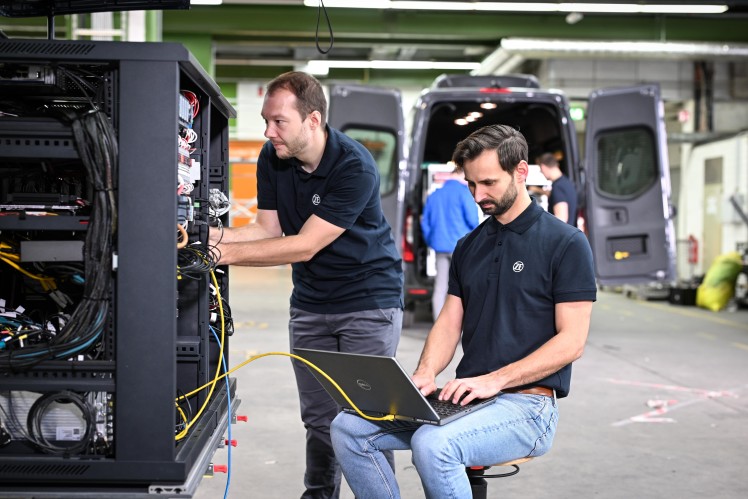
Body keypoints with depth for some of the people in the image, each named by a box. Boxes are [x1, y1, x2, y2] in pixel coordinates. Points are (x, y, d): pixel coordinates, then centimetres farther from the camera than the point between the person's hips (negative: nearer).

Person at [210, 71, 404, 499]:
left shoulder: (355, 168, -25)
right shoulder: (272, 158, -4)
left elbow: (305, 245, -26)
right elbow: (268, 228, -1)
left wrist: (228, 253, -28)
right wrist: (215, 235, -19)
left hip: (369, 302, -5)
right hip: (311, 302, 6)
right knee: (319, 418, 11)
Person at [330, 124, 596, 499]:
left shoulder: (565, 244, -5)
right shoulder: (468, 246, 15)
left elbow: (571, 342, -10)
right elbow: (449, 324, 13)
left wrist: (494, 380, -19)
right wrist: (424, 376, -8)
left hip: (527, 402, -7)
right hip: (464, 398, 7)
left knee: (433, 445, -35)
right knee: (349, 428, -10)